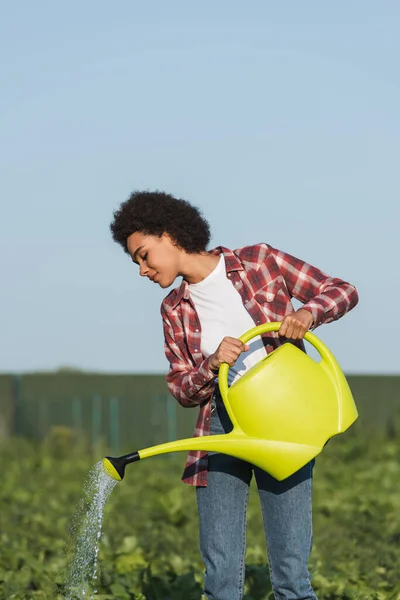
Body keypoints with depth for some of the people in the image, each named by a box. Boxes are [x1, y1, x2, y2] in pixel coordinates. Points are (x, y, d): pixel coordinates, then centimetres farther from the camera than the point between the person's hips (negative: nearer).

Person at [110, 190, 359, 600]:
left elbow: (342, 291, 2)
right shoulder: (175, 310, 11)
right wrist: (212, 367, -11)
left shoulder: (259, 261, 0)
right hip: (221, 428, 3)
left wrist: (306, 313, -18)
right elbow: (181, 390, 10)